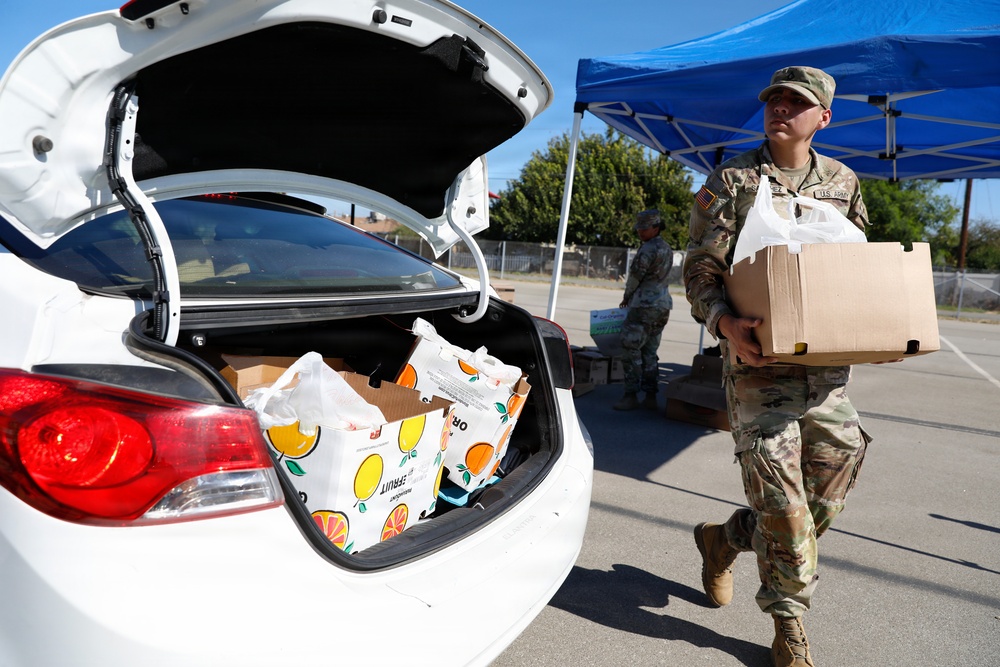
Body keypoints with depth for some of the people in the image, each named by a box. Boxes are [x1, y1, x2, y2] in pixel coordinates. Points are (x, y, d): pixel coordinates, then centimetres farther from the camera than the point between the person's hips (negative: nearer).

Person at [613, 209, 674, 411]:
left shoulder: (648, 249, -13)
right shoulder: (666, 248, 16)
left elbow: (635, 276, -8)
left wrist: (626, 297, 9)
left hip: (645, 305, -9)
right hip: (663, 305, 9)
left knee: (630, 350, -5)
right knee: (649, 352, 12)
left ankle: (631, 396, -5)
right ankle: (651, 396, 13)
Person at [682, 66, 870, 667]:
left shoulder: (844, 183, 15)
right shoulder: (730, 181, 3)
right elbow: (700, 270, -2)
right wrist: (725, 323, -21)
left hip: (829, 364, 5)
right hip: (758, 359, -4)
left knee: (828, 496, 8)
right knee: (780, 493, -5)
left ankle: (723, 539, 33)